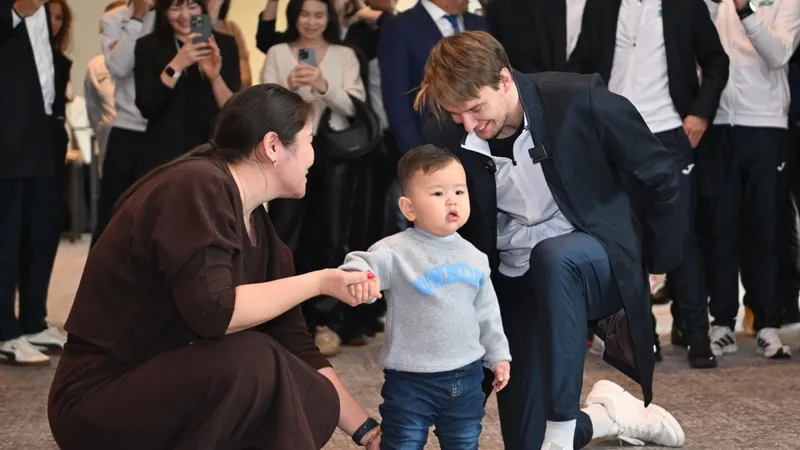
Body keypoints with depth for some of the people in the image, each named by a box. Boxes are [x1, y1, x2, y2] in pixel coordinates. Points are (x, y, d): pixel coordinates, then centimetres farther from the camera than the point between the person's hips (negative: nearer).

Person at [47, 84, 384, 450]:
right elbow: (213, 312, -29)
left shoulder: (256, 225, 8)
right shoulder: (198, 186, -18)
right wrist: (320, 282, -19)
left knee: (318, 403, -4)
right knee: (250, 360, -29)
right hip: (98, 401, -9)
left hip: (171, 388, 9)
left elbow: (294, 347, 10)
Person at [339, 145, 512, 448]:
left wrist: (498, 355, 17)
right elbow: (367, 264, -27)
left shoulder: (473, 258, 5)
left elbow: (487, 312, 15)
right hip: (411, 380, -5)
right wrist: (356, 276, -50)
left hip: (466, 377, 5)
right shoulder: (397, 252, -12)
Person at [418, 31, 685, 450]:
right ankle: (604, 416, 33)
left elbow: (660, 175, -7)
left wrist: (659, 261, 1)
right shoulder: (445, 139, -13)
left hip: (597, 262, -3)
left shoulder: (579, 101, -21)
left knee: (552, 255, -40)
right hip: (516, 284, 3)